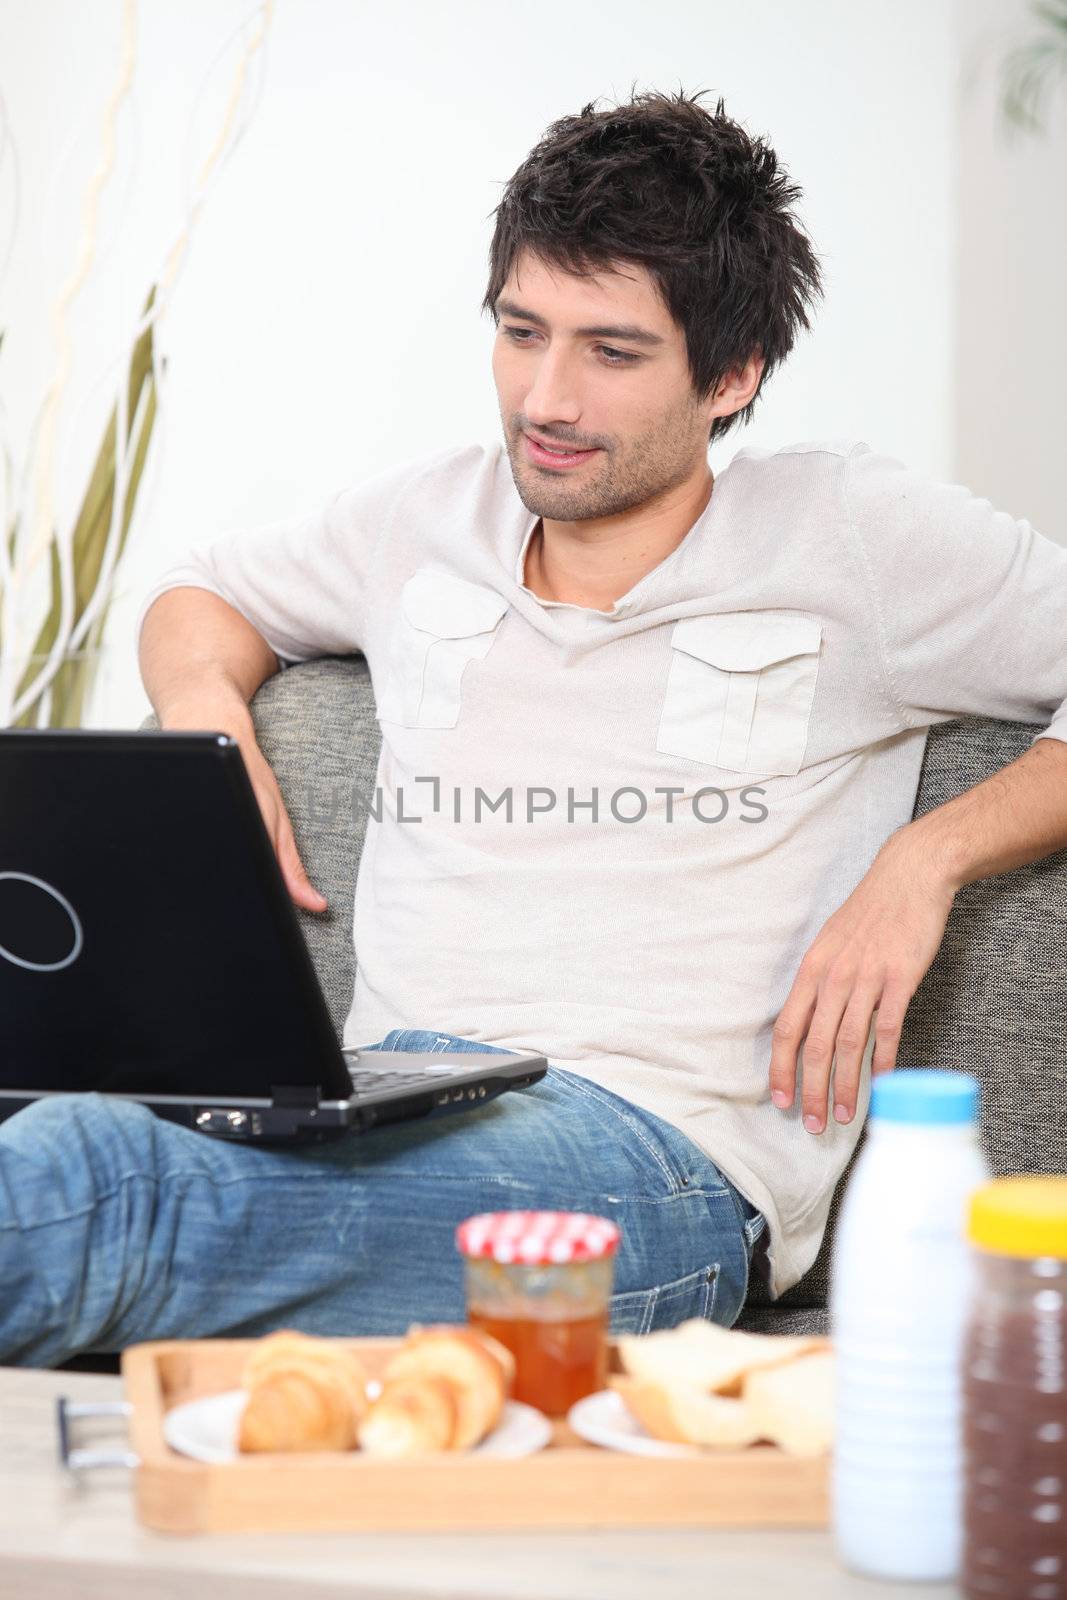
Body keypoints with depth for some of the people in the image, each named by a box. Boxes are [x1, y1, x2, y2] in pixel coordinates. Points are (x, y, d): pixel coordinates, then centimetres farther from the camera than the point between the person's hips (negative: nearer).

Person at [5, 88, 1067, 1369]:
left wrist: (924, 858, -4)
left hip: (660, 1156, -4)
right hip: (382, 1117, 5)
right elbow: (204, 590, 38)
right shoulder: (428, 520, 20)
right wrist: (206, 706, 15)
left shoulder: (852, 534, 8)